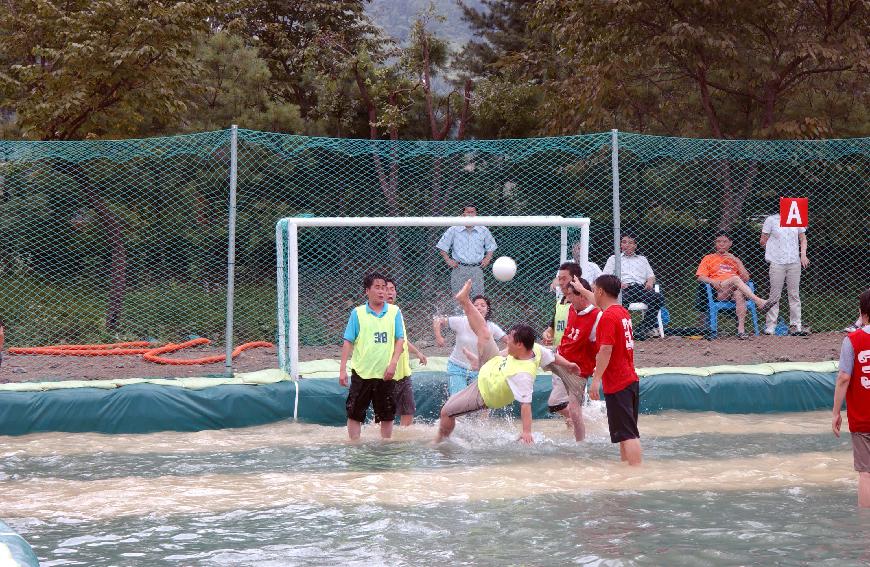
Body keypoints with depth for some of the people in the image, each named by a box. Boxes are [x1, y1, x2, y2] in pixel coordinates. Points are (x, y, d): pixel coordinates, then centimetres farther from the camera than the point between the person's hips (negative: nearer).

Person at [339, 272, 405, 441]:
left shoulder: (394, 312, 3)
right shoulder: (358, 313, 0)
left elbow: (400, 340, 1)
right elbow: (348, 342, 0)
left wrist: (393, 363, -12)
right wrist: (342, 369, -6)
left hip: (386, 374, 1)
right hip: (361, 372, -1)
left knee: (387, 415, 6)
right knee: (355, 414, 1)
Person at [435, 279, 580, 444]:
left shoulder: (521, 375, -44)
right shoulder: (534, 348, -22)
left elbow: (526, 403, -44)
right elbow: (552, 357, -5)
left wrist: (527, 432, -47)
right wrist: (568, 364, 13)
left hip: (483, 395, -8)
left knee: (446, 412, 3)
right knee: (483, 333, 13)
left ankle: (439, 441, 31)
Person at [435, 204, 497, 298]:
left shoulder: (484, 231, 8)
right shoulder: (453, 230, 4)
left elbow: (491, 246, 23)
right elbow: (442, 246, 10)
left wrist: (488, 258, 8)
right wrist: (448, 260, 0)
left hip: (476, 269, 1)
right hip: (459, 268, -1)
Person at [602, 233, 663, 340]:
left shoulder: (642, 259, 34)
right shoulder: (614, 259, 26)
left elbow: (651, 276, 27)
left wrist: (650, 282, 2)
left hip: (641, 287, 3)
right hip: (625, 288, -3)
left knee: (658, 298, -29)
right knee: (620, 299, -41)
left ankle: (644, 328, -29)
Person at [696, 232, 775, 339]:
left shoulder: (734, 259, 29)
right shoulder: (708, 259, 23)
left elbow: (746, 278, 17)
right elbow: (700, 277, 8)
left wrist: (737, 261, 9)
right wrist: (713, 281, -12)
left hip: (735, 290, 2)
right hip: (718, 292, -2)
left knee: (739, 294, -37)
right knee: (735, 278, -33)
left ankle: (741, 329, -47)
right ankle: (759, 302, -48)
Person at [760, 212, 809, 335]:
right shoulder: (771, 220, -1)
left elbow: (803, 239, 16)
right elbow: (763, 241, 3)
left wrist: (803, 255, 3)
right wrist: (774, 252, 1)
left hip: (794, 262, 3)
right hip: (777, 263, -3)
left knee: (795, 294, 4)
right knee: (775, 295, -2)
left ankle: (795, 325, 7)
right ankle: (770, 327, 1)